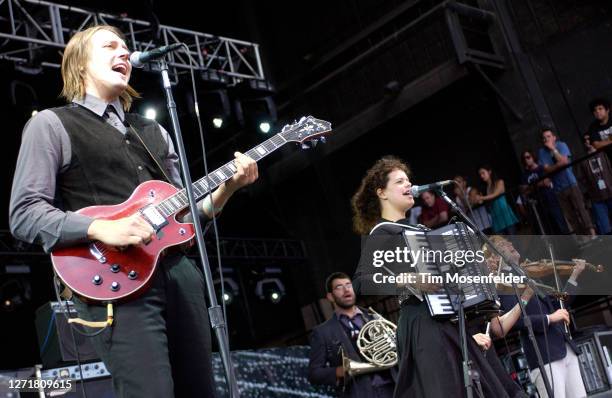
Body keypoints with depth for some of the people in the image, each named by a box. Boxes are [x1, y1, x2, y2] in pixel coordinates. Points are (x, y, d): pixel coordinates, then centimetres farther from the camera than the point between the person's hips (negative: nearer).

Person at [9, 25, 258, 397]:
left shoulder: (153, 131, 23)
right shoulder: (51, 123, 5)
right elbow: (24, 214, -5)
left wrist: (226, 188, 4)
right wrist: (100, 228, -19)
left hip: (180, 270, 6)